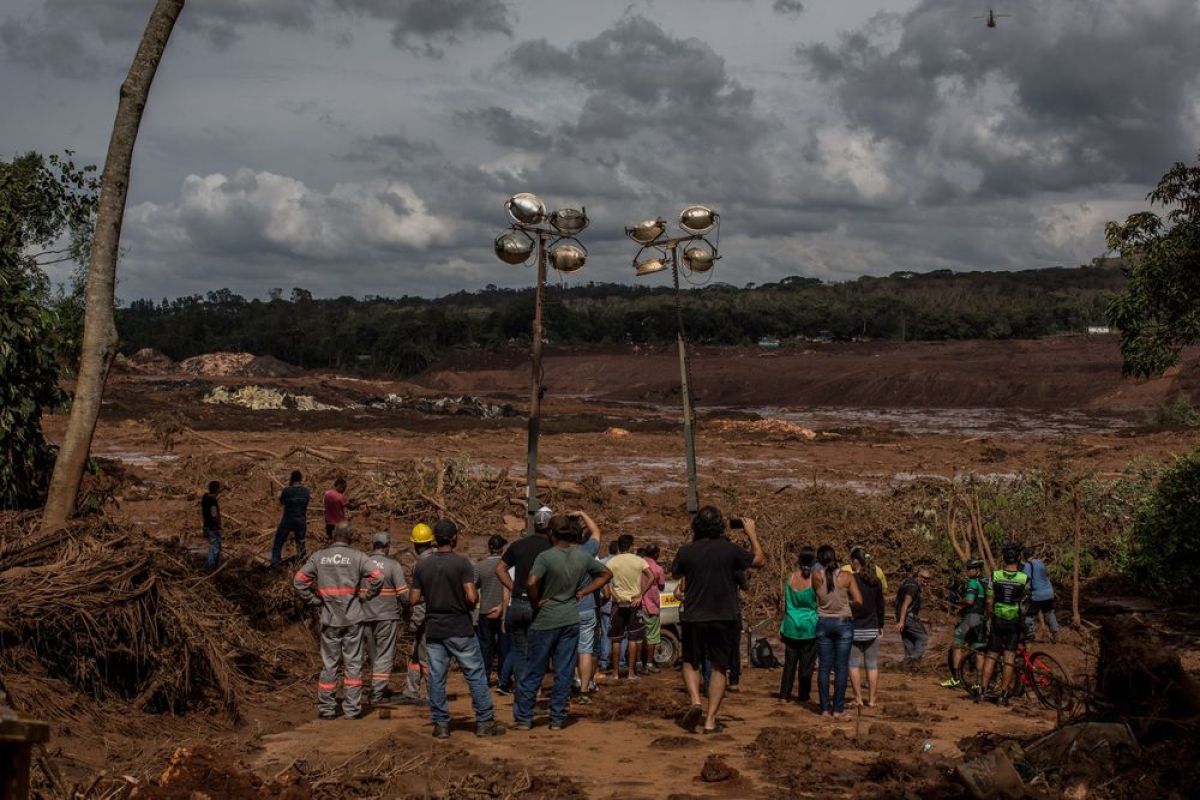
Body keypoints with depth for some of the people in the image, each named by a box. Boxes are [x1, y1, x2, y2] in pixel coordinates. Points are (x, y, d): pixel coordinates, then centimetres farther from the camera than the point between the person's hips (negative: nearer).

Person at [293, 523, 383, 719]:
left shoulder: (319, 556, 2)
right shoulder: (358, 557, -5)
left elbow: (299, 579, 0)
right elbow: (377, 576, -15)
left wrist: (315, 600, 5)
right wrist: (364, 596, -2)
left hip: (329, 618, 2)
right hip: (353, 618, -2)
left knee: (329, 664, 10)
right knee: (353, 663, 6)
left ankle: (326, 708, 13)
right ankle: (351, 708, 7)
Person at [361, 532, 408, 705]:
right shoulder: (393, 565, -8)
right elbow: (403, 593, -10)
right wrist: (404, 608, 7)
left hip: (366, 617, 4)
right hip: (387, 616, -4)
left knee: (373, 655, 16)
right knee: (385, 655, 2)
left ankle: (380, 689, 26)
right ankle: (377, 694, -2)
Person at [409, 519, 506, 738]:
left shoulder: (421, 566, 2)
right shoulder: (462, 563, -10)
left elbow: (413, 600, 2)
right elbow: (472, 597, -18)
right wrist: (473, 603, 5)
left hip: (433, 630, 4)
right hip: (460, 629, -3)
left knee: (436, 677, 8)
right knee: (475, 675, 5)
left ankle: (440, 724, 10)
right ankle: (485, 721, 7)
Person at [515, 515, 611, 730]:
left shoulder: (546, 557, -15)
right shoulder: (583, 556, 1)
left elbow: (531, 584, -27)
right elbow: (606, 573, 13)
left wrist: (536, 602, -9)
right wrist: (582, 592, 8)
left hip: (546, 620, -4)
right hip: (571, 619, 4)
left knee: (533, 671, 6)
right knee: (564, 672, 9)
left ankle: (523, 719, 10)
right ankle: (558, 719, 12)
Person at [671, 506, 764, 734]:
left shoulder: (687, 551, -6)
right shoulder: (730, 550, -9)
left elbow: (676, 574, 15)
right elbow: (759, 561, 8)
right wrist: (752, 534, 20)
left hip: (693, 618, 1)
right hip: (724, 619, 0)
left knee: (691, 663, 18)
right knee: (719, 668, 10)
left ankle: (695, 701, -7)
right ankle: (710, 720, 6)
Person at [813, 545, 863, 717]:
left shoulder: (817, 577, -7)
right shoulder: (846, 576, -9)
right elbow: (859, 601, -7)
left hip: (823, 623, 1)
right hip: (843, 623, -1)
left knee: (824, 667, 7)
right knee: (841, 667, 4)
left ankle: (825, 708, 8)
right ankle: (838, 708, 6)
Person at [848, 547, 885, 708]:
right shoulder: (876, 581, 3)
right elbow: (881, 605, 9)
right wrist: (880, 626, 19)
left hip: (854, 628, -4)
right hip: (872, 628, 4)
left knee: (854, 664, 5)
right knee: (872, 664, 10)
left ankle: (858, 698, 4)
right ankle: (872, 699, 12)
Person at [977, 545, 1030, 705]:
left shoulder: (995, 576, -6)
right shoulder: (1024, 578, -8)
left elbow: (989, 601, -3)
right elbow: (1024, 603, 0)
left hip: (998, 620, 1)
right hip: (1015, 622, -1)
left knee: (991, 656, 9)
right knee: (1009, 658, 3)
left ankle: (982, 691, 3)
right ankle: (1003, 694, 3)